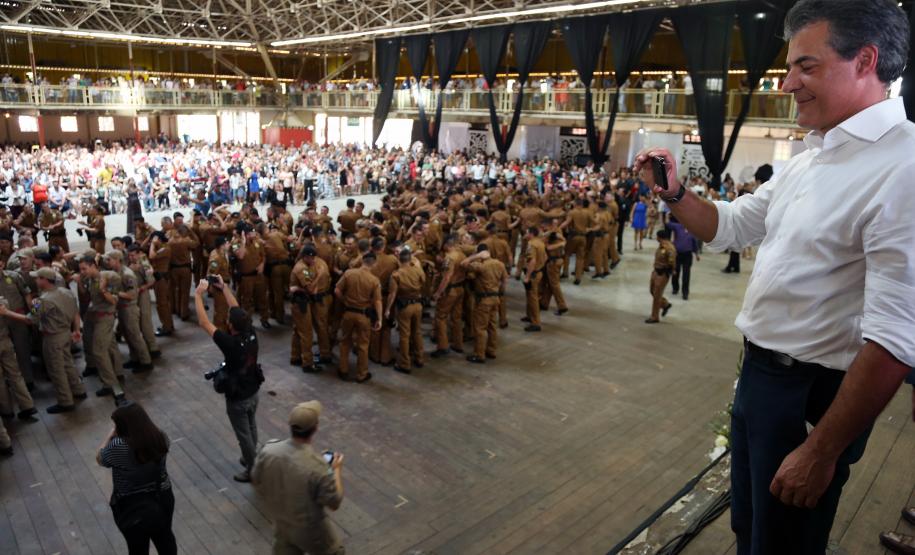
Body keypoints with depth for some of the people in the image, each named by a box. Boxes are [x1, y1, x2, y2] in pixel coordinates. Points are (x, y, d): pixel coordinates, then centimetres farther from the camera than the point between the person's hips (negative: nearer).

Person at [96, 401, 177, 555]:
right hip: (162, 499, 4)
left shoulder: (117, 447, -28)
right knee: (165, 537, 26)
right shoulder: (161, 438, -14)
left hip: (133, 508, -3)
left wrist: (111, 436, 1)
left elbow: (99, 459, -6)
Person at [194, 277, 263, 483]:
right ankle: (251, 459, 45)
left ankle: (253, 470, 27)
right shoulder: (251, 334, -16)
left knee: (244, 435, 12)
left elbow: (204, 323, -27)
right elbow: (237, 310, -2)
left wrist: (198, 294, -21)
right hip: (253, 392, 7)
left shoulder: (230, 343, -33)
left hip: (237, 399, -6)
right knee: (251, 430, 25)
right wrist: (224, 287, 1)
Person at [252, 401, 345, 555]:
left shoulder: (268, 450, -20)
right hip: (310, 530, -4)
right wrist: (337, 470, -9)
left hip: (280, 524, 5)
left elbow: (256, 482, -2)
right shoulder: (317, 465, -35)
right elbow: (334, 503, -21)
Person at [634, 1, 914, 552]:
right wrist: (675, 193, -1)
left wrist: (822, 452, -23)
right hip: (760, 372, 8)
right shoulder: (810, 159, 7)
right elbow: (731, 226, 18)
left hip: (814, 395, -8)